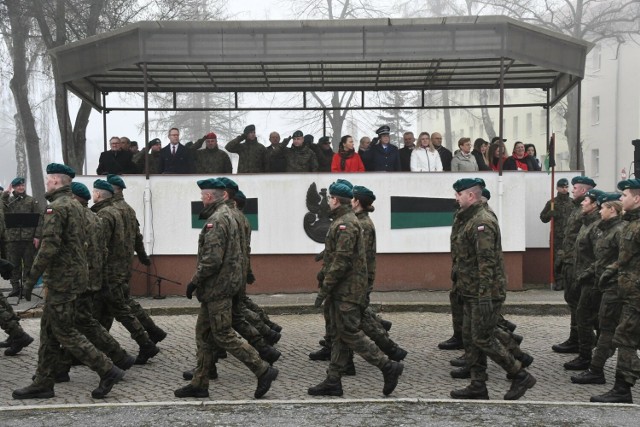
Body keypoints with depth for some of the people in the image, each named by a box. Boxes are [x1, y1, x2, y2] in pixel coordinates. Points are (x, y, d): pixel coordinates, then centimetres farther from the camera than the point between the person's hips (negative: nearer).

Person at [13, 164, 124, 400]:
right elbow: (85, 239, 18)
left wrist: (31, 278, -18)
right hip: (75, 274, 10)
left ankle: (107, 370, -1)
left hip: (62, 279, -10)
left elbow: (49, 248, -23)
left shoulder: (56, 208, -16)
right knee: (48, 331, 14)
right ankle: (43, 383, 21)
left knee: (65, 332, -3)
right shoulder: (76, 205, 14)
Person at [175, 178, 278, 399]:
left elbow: (212, 259, -26)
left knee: (223, 335, -5)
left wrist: (195, 281, -14)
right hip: (216, 289, 11)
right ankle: (199, 384, 19)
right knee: (203, 333, 13)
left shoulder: (217, 220, -18)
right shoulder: (225, 215, 15)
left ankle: (263, 370, -1)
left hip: (217, 288, -11)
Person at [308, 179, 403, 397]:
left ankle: (389, 366, -1)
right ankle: (333, 381, 16)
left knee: (350, 333, -7)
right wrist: (324, 275, 19)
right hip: (343, 291, 10)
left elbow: (341, 262, -22)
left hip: (347, 291, -10)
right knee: (338, 335, 11)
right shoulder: (344, 221, 16)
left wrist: (324, 289, -19)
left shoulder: (345, 224, -17)